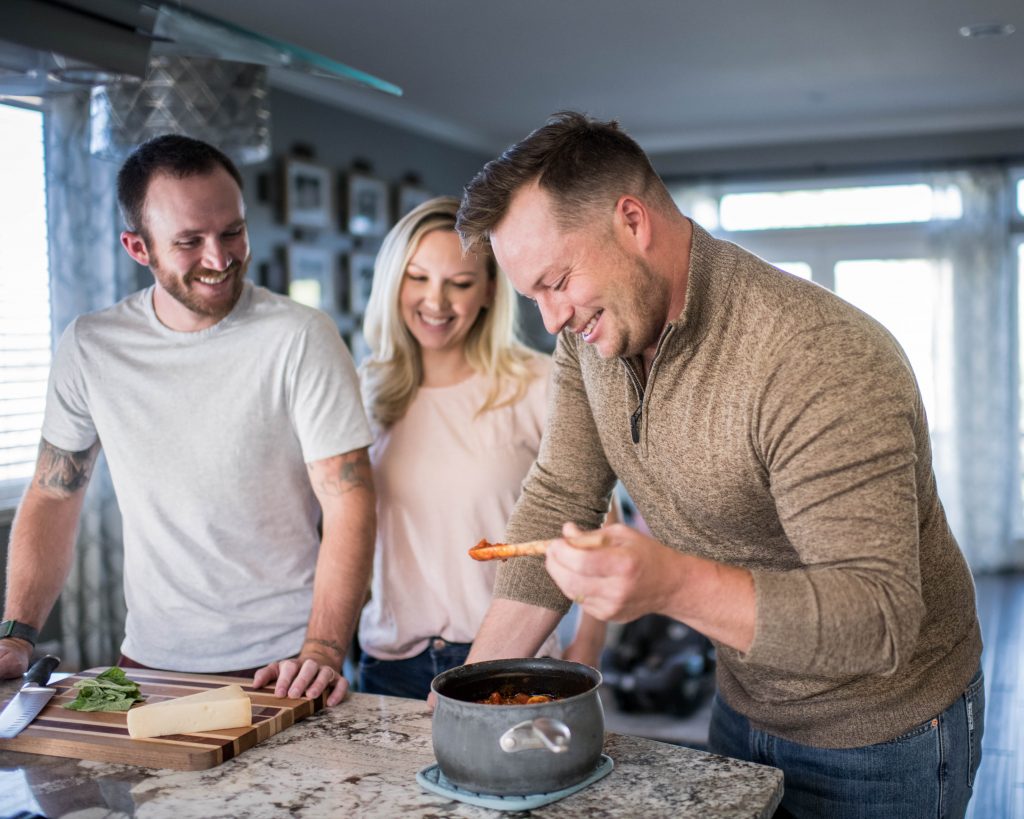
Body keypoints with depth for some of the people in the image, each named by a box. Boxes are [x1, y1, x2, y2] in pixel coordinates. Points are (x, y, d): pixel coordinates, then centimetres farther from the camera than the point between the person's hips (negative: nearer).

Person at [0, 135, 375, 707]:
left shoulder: (300, 338, -10)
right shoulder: (90, 348, 3)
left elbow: (349, 501, -12)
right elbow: (53, 498, 11)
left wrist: (322, 652, -22)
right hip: (148, 660, 4)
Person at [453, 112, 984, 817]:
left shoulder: (826, 364, -33)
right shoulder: (591, 334, -9)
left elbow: (880, 617, -35)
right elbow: (559, 499, -3)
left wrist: (673, 584, -50)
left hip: (880, 741, -6)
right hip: (744, 705, 7)